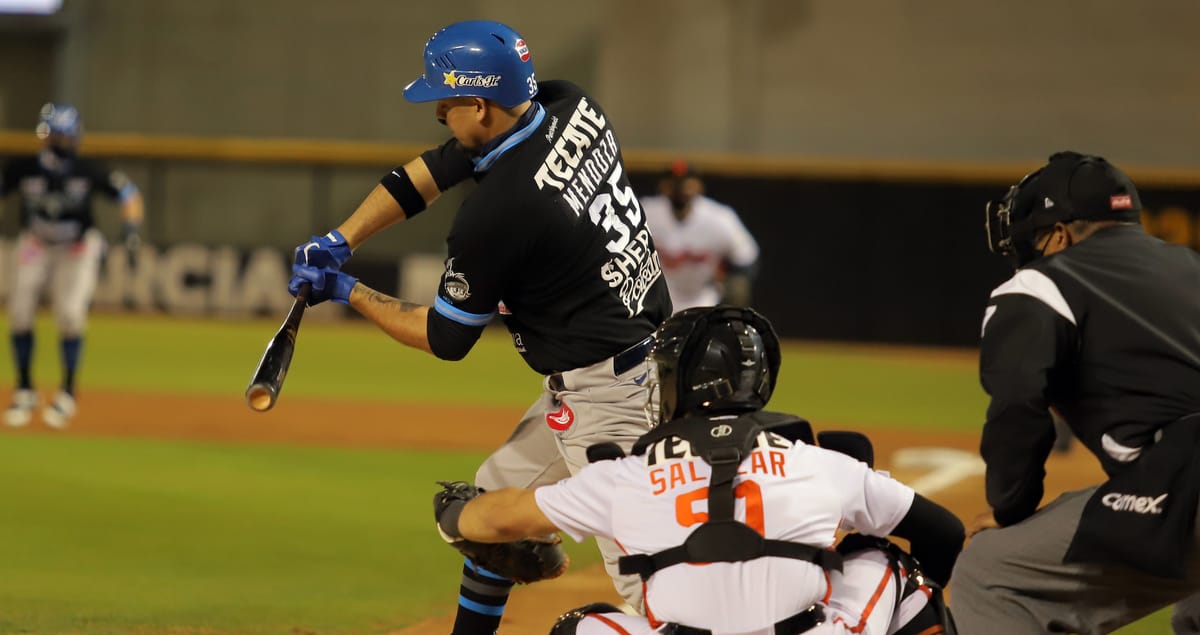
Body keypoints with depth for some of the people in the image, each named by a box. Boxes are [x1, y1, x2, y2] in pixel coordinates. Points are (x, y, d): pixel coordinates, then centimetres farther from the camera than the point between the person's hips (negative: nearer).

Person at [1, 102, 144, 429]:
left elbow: (128, 193, -10)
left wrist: (131, 227, -26)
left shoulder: (89, 171, -20)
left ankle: (67, 393, 0)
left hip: (79, 248, -2)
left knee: (70, 313, -17)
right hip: (36, 246, 2)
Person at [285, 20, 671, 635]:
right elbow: (433, 168, 14)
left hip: (605, 394, -10)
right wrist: (340, 242, 8)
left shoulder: (496, 209, -23)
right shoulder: (569, 107, 0)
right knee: (497, 493, 24)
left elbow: (445, 338, -7)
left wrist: (347, 291, 5)